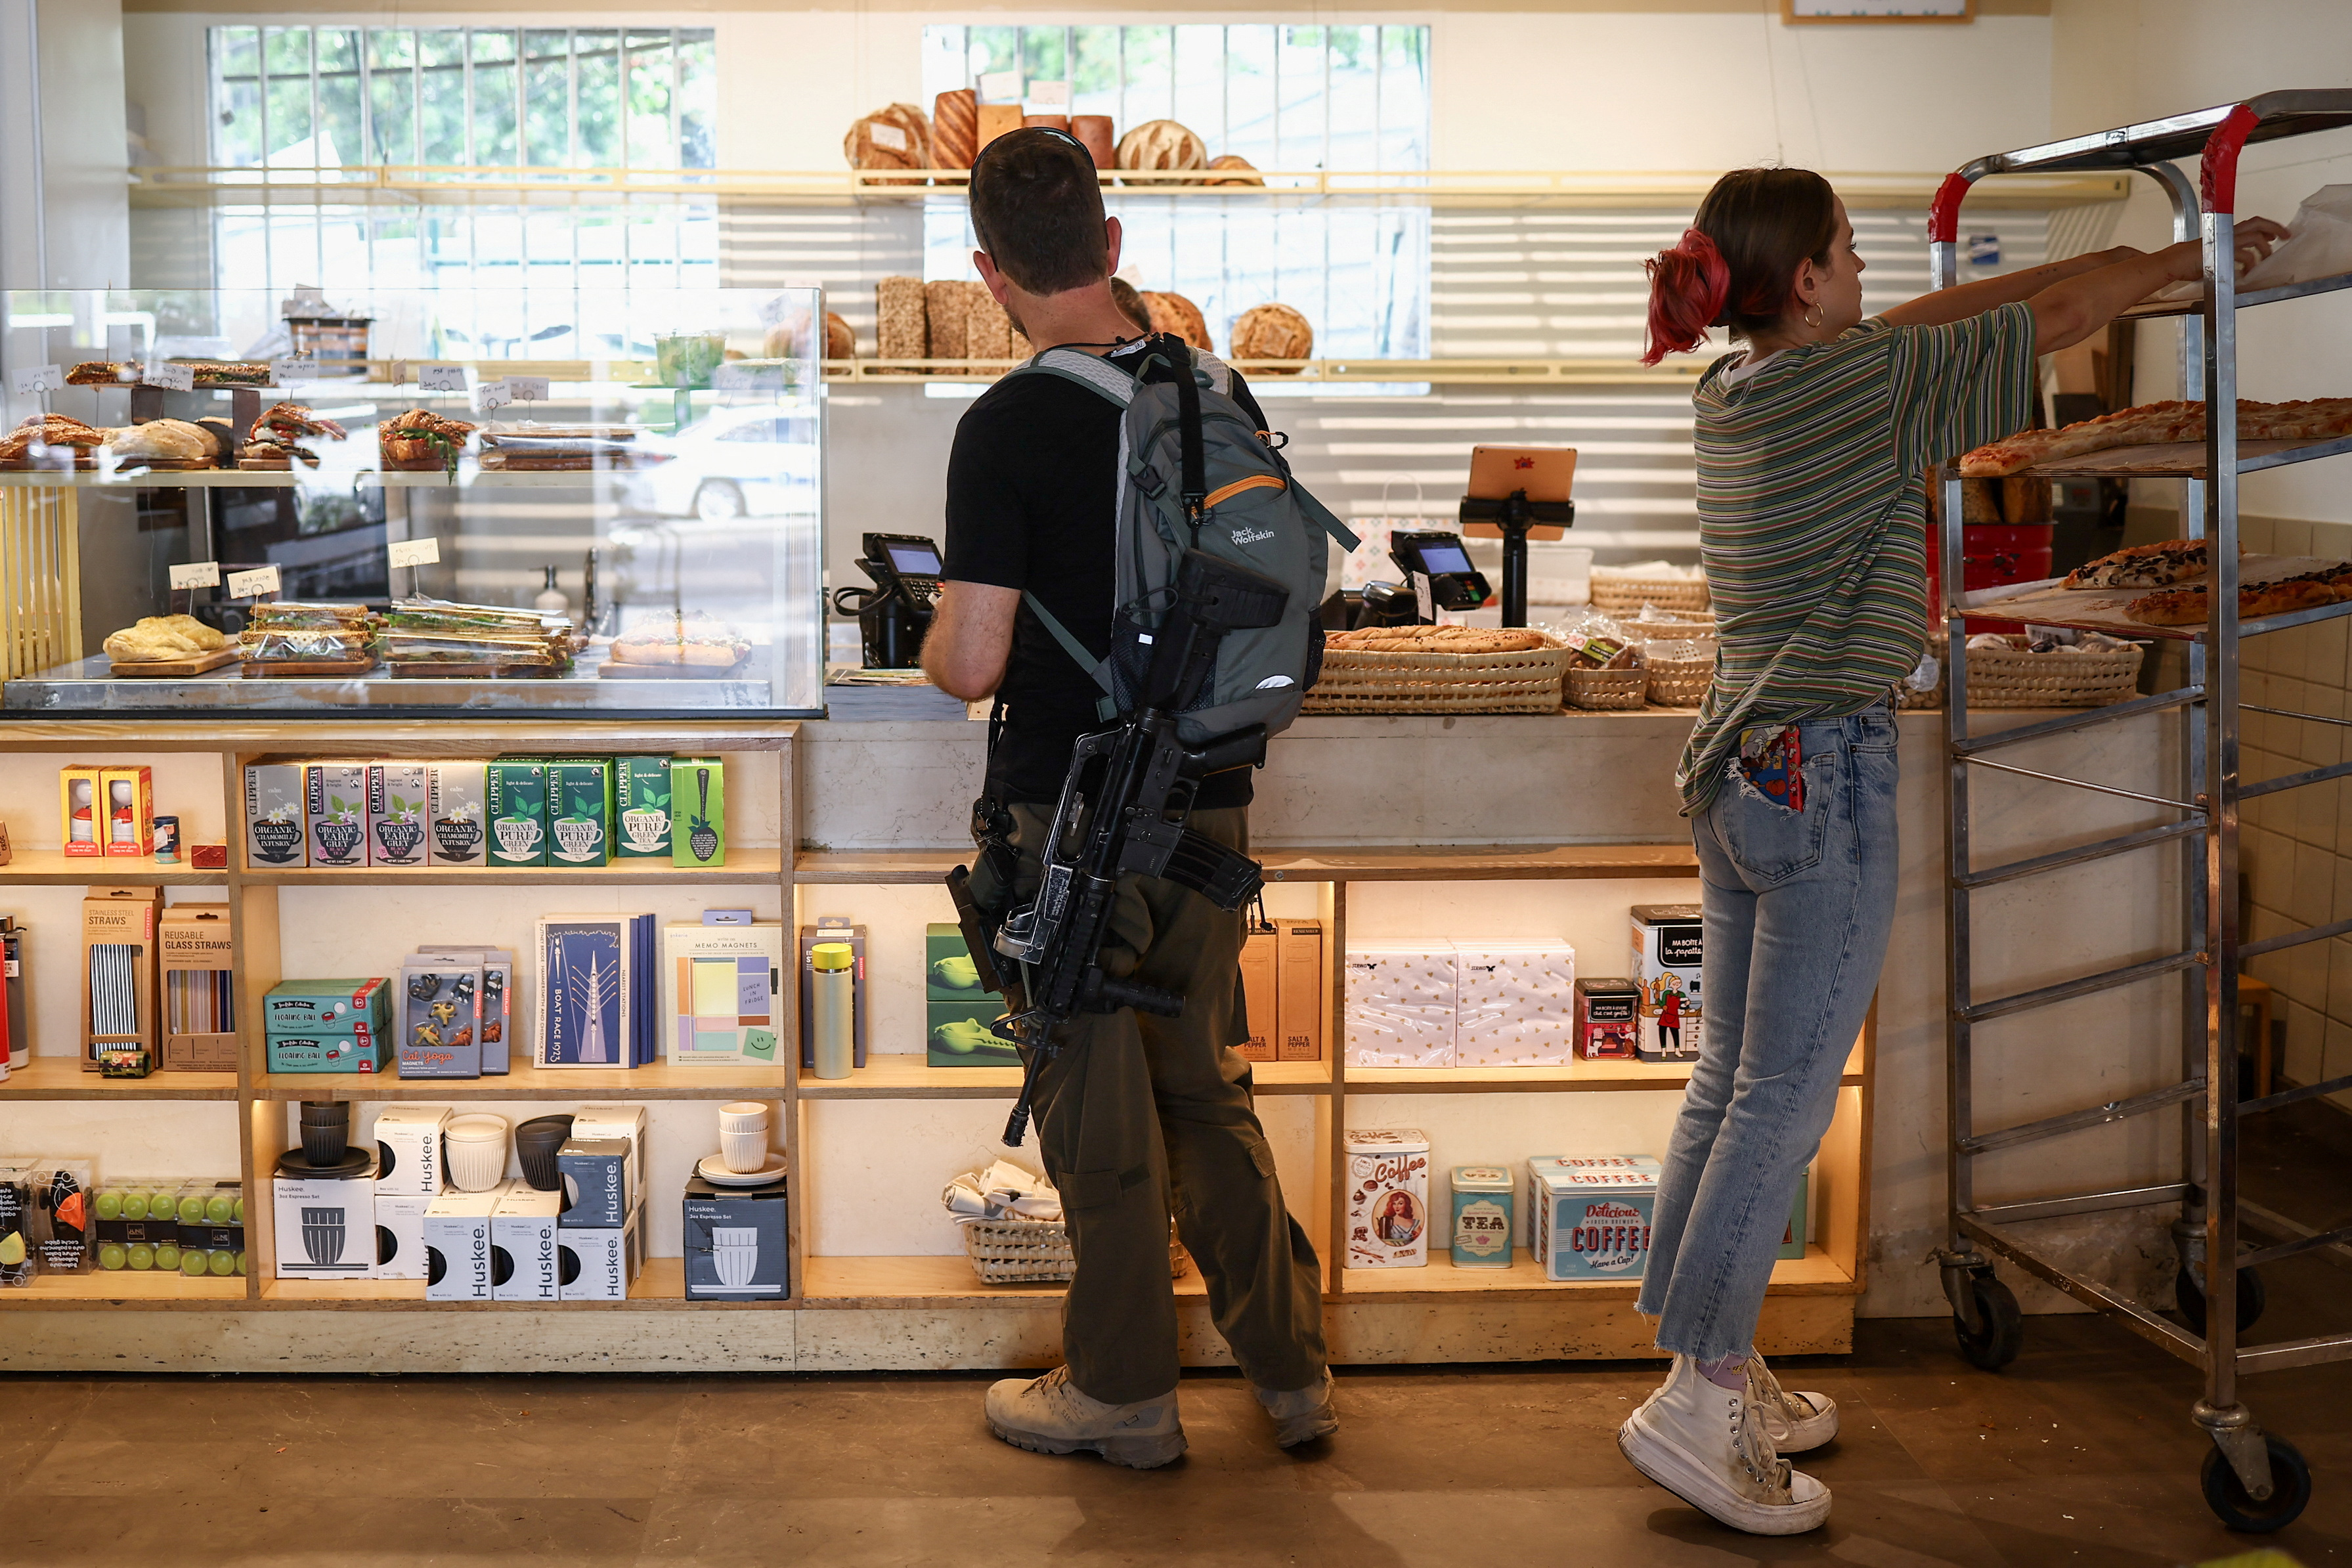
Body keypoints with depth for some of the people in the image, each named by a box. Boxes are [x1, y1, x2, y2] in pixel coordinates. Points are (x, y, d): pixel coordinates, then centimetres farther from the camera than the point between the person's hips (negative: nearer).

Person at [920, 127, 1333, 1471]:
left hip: (1076, 813, -5)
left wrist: (936, 638, 4)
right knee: (1208, 1089, 19)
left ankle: (1126, 1392, 22)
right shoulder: (1222, 395, 1)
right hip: (1210, 802, 6)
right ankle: (1291, 1368, 26)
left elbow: (973, 663, -18)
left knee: (1101, 1107, 9)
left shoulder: (1008, 427, -16)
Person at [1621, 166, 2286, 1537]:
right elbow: (2053, 318, -4)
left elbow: (1938, 319, 20)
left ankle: (1724, 1370, 23)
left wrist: (2135, 264, 24)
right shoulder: (1854, 381, -14)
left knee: (1732, 1082, 13)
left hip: (1739, 765, 9)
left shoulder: (1734, 393, 9)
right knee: (1786, 1099, -3)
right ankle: (1699, 1402, 2)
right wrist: (2190, 256, 13)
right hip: (1828, 769, -9)